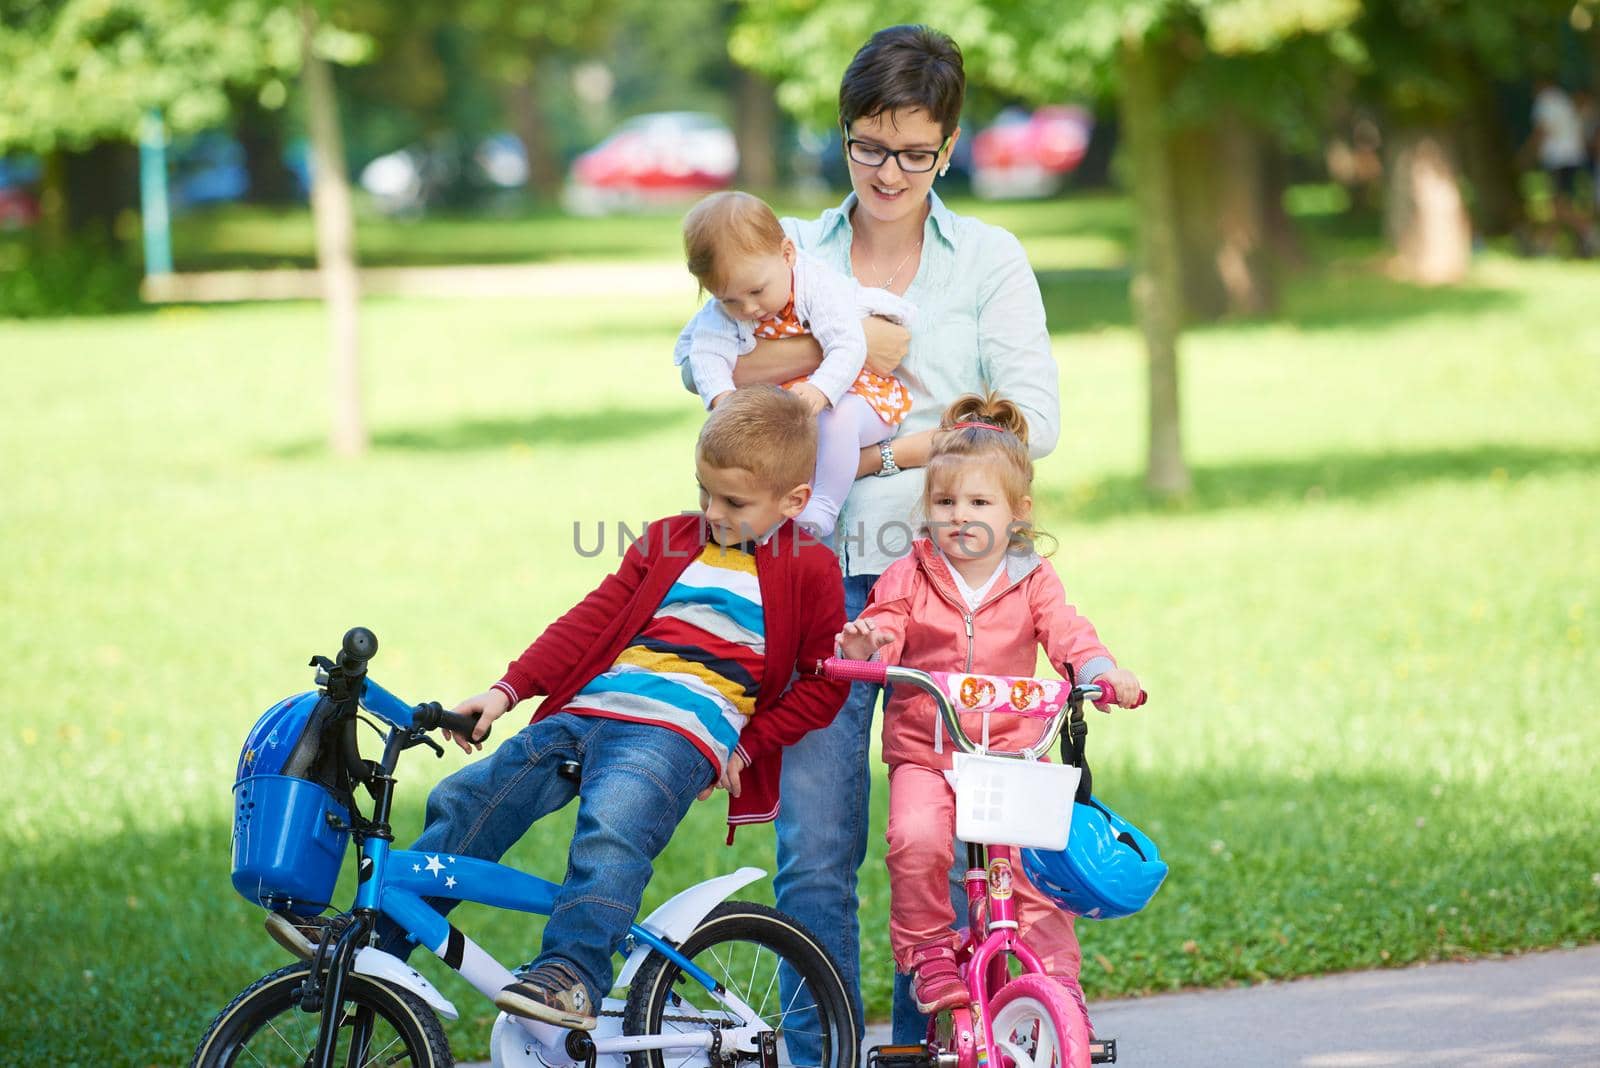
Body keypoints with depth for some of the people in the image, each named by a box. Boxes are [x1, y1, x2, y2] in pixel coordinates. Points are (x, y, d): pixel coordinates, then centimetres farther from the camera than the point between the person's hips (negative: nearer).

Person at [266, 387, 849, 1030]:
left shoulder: (807, 571, 5)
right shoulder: (669, 541, 22)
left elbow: (825, 682, 6)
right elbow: (592, 620, 18)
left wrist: (746, 746, -2)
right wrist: (508, 691, 8)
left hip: (677, 733, -6)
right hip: (585, 712, 6)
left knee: (608, 832, -35)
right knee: (464, 802, -5)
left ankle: (572, 976, -39)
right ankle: (376, 935, 1)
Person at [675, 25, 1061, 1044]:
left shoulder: (989, 259, 7)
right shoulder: (794, 252, 12)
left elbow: (1033, 416, -4)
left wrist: (885, 453, -11)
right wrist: (839, 341, -15)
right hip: (820, 575, 1)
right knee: (815, 849, -5)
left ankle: (929, 1043, 11)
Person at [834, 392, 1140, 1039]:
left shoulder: (1032, 582, 6)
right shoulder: (908, 579, 4)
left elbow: (1068, 634, -6)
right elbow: (884, 633, -6)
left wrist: (1101, 671, -28)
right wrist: (862, 648, -31)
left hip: (1012, 749, 1)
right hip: (923, 753, -1)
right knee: (916, 839, -28)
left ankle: (1058, 977, -1)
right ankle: (926, 948, -6)